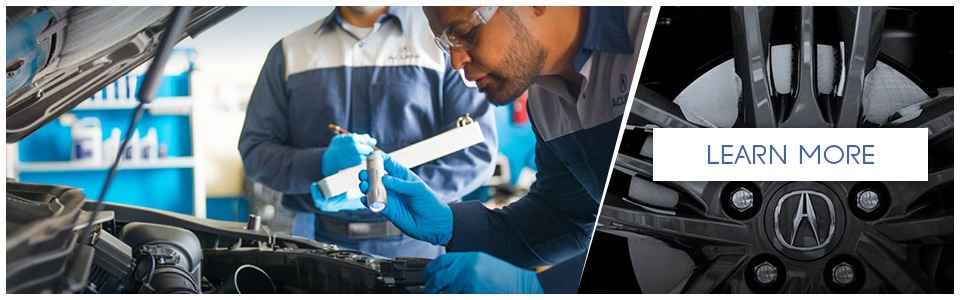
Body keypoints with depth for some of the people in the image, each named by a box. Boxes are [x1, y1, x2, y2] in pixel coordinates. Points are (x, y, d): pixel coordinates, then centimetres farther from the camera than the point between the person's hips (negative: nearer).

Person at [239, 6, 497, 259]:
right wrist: (322, 164, -15)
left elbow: (478, 151, -6)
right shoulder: (289, 51, 11)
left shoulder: (445, 42, 2)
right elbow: (255, 149, 6)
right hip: (316, 239, 2)